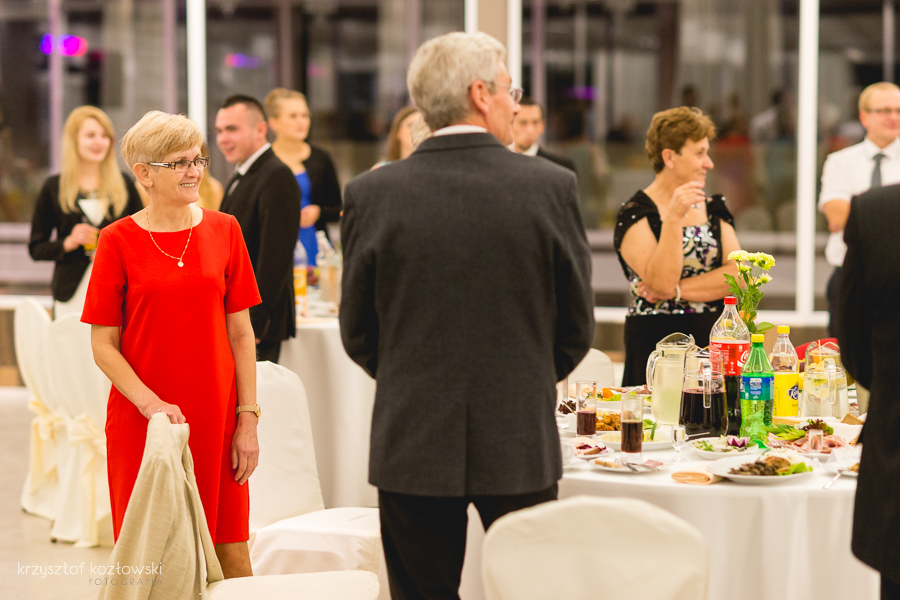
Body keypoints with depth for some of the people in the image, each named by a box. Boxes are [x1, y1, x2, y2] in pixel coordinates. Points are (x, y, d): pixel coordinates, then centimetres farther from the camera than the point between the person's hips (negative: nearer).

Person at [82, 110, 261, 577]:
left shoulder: (224, 231, 5)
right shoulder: (118, 241, -2)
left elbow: (241, 334, 6)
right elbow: (103, 346, -2)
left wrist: (248, 419, 0)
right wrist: (151, 404, -16)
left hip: (216, 419, 2)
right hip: (142, 425, -2)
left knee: (231, 557, 3)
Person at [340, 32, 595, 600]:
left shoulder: (373, 194, -6)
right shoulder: (551, 187, -7)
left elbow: (357, 332, 2)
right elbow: (577, 325, 1)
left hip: (412, 446, 0)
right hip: (522, 445, 0)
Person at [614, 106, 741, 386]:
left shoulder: (714, 209, 13)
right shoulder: (636, 214, -5)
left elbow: (739, 275, 0)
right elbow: (661, 283, -17)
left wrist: (678, 290, -11)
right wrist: (674, 218, -24)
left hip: (714, 342, 5)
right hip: (657, 343, -5)